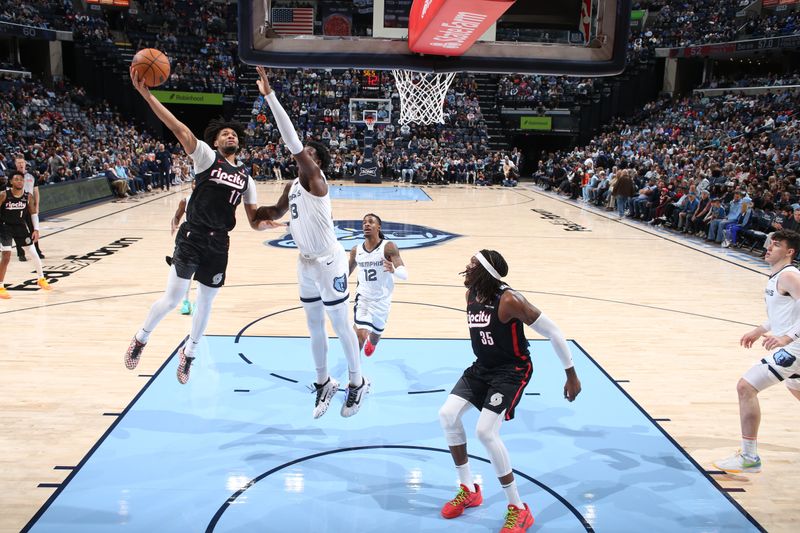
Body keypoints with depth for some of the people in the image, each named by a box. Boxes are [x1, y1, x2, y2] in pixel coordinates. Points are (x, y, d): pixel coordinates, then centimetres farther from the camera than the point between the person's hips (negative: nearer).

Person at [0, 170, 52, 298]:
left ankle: (41, 279, 30)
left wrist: (36, 229, -2)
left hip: (20, 226, 4)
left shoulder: (28, 197, -6)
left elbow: (33, 213, 6)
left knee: (34, 253, 9)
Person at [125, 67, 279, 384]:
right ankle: (141, 339, 21)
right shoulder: (206, 156, 0)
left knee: (205, 304, 13)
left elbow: (254, 222, 12)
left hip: (219, 244, 5)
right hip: (193, 237, -4)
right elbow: (179, 128, -13)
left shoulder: (245, 179, 13)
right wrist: (146, 94, -25)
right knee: (173, 298, -6)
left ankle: (188, 354, 35)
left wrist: (267, 223, -13)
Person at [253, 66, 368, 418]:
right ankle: (323, 382, 30)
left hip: (329, 263, -8)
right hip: (306, 263, 8)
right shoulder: (292, 186, 8)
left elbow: (293, 142, -27)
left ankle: (357, 383, 18)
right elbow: (278, 212, 26)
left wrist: (269, 95, -28)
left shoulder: (315, 178, -15)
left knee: (340, 325, 2)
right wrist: (264, 213, 1)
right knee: (314, 326, 16)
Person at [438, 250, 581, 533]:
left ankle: (519, 509, -3)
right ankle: (468, 490, 15)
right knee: (447, 414, -3)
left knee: (485, 432, -19)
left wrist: (571, 376, -16)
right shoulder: (470, 294, -1)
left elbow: (553, 332, -21)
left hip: (511, 371, -8)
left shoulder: (509, 300, -26)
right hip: (482, 367, 8)